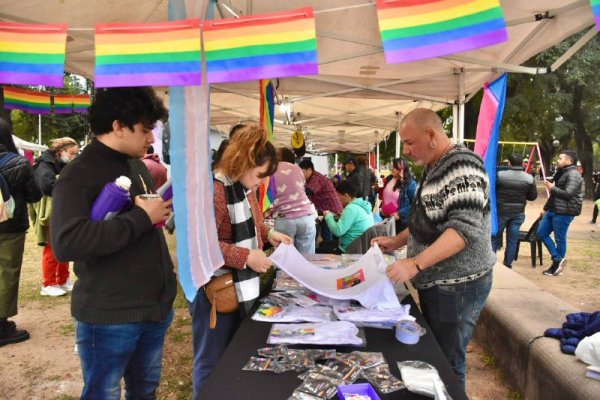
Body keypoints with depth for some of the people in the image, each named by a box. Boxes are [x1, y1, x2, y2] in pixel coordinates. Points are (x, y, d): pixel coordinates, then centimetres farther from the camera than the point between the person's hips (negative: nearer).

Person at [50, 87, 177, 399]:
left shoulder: (138, 165, 10)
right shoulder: (78, 174, -15)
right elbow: (66, 243, -31)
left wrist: (163, 207, 4)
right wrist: (142, 217, -25)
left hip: (156, 305, 7)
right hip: (110, 316, -7)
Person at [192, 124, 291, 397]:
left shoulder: (245, 187, 7)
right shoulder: (214, 189, -22)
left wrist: (268, 234, 5)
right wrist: (246, 257, -28)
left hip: (243, 287, 9)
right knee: (213, 363, 8)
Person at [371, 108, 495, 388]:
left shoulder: (463, 166, -19)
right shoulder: (432, 168, 11)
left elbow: (464, 228, -28)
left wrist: (414, 264, -33)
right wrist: (396, 241, 9)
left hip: (457, 286, -9)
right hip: (433, 281, 9)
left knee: (447, 363, 3)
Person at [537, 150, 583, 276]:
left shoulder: (573, 175, -14)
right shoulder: (561, 173, 17)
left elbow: (568, 194, -25)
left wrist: (552, 188, -15)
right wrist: (546, 208, 23)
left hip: (564, 212, -10)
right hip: (553, 210, 10)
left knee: (560, 239, -1)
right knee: (541, 233, 9)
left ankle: (557, 264, 11)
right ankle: (558, 259, 12)